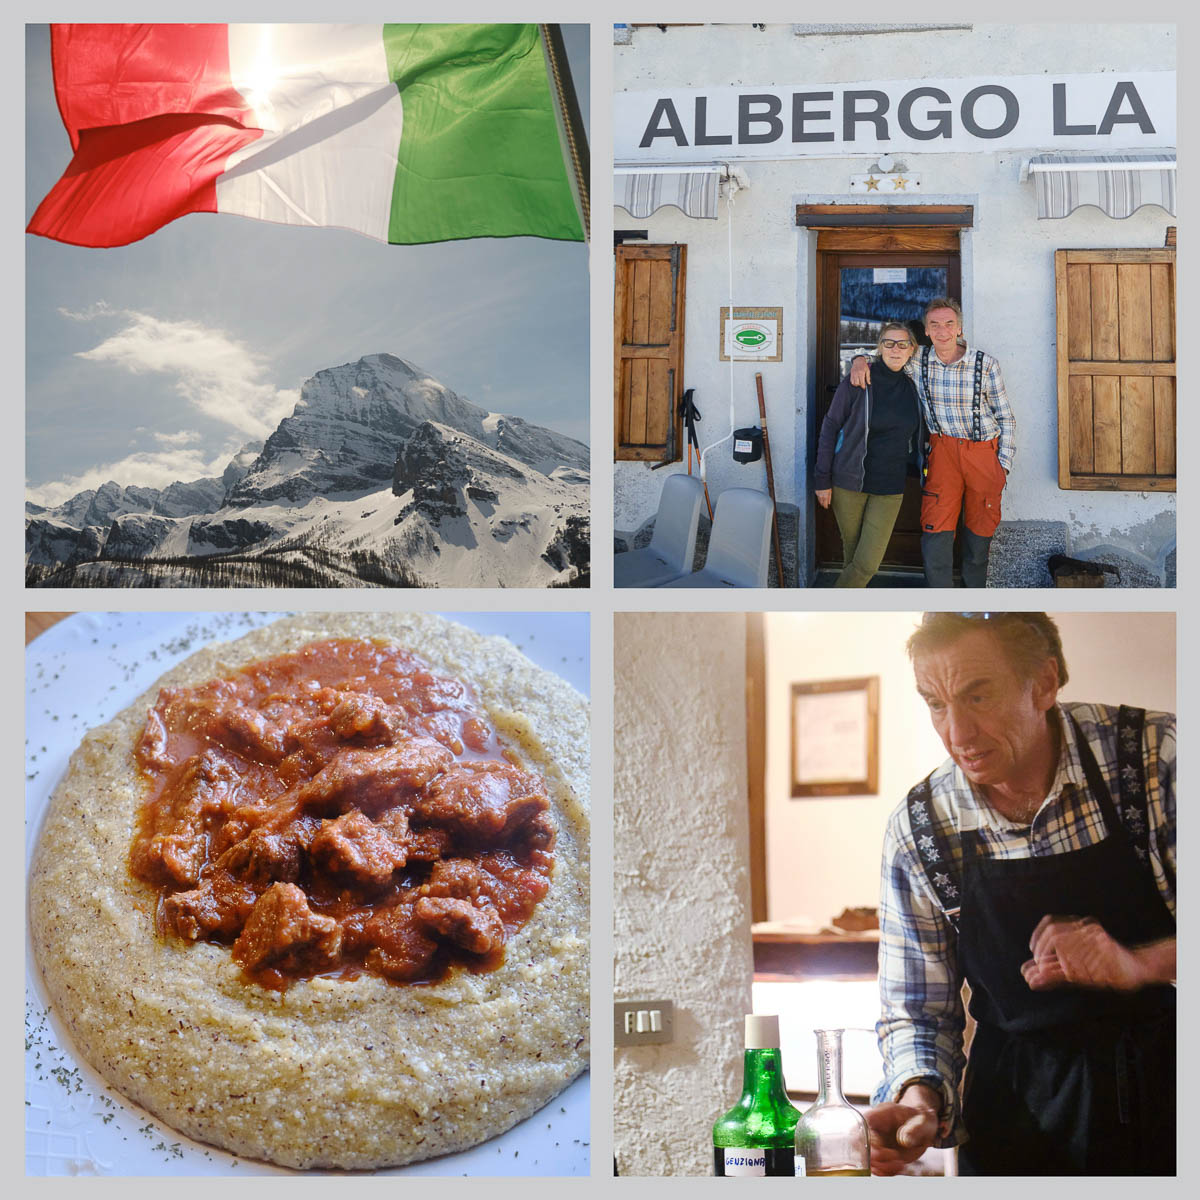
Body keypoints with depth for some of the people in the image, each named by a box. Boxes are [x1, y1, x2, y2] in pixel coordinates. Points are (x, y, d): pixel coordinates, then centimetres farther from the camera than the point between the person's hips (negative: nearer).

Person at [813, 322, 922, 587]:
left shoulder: (912, 387, 6)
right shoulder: (857, 383, -7)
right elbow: (830, 428, -3)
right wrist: (823, 479, -6)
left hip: (890, 488, 3)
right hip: (849, 483, -3)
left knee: (868, 562, -6)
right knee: (852, 553, 6)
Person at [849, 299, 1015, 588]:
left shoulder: (985, 364, -6)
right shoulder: (918, 360, -2)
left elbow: (1006, 418, 2)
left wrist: (1004, 464, -3)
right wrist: (860, 360, -10)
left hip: (984, 452, -1)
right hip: (943, 451, 1)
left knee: (979, 531, 8)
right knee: (936, 531, -10)